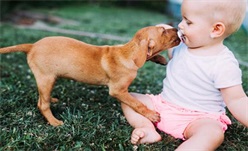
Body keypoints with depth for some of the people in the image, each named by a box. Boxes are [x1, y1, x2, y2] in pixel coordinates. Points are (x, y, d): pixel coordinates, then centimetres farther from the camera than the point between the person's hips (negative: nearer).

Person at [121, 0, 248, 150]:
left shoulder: (224, 65, -20)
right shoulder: (185, 45, 1)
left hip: (197, 118, -6)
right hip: (163, 105, 7)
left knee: (213, 132, -38)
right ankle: (147, 128, -21)